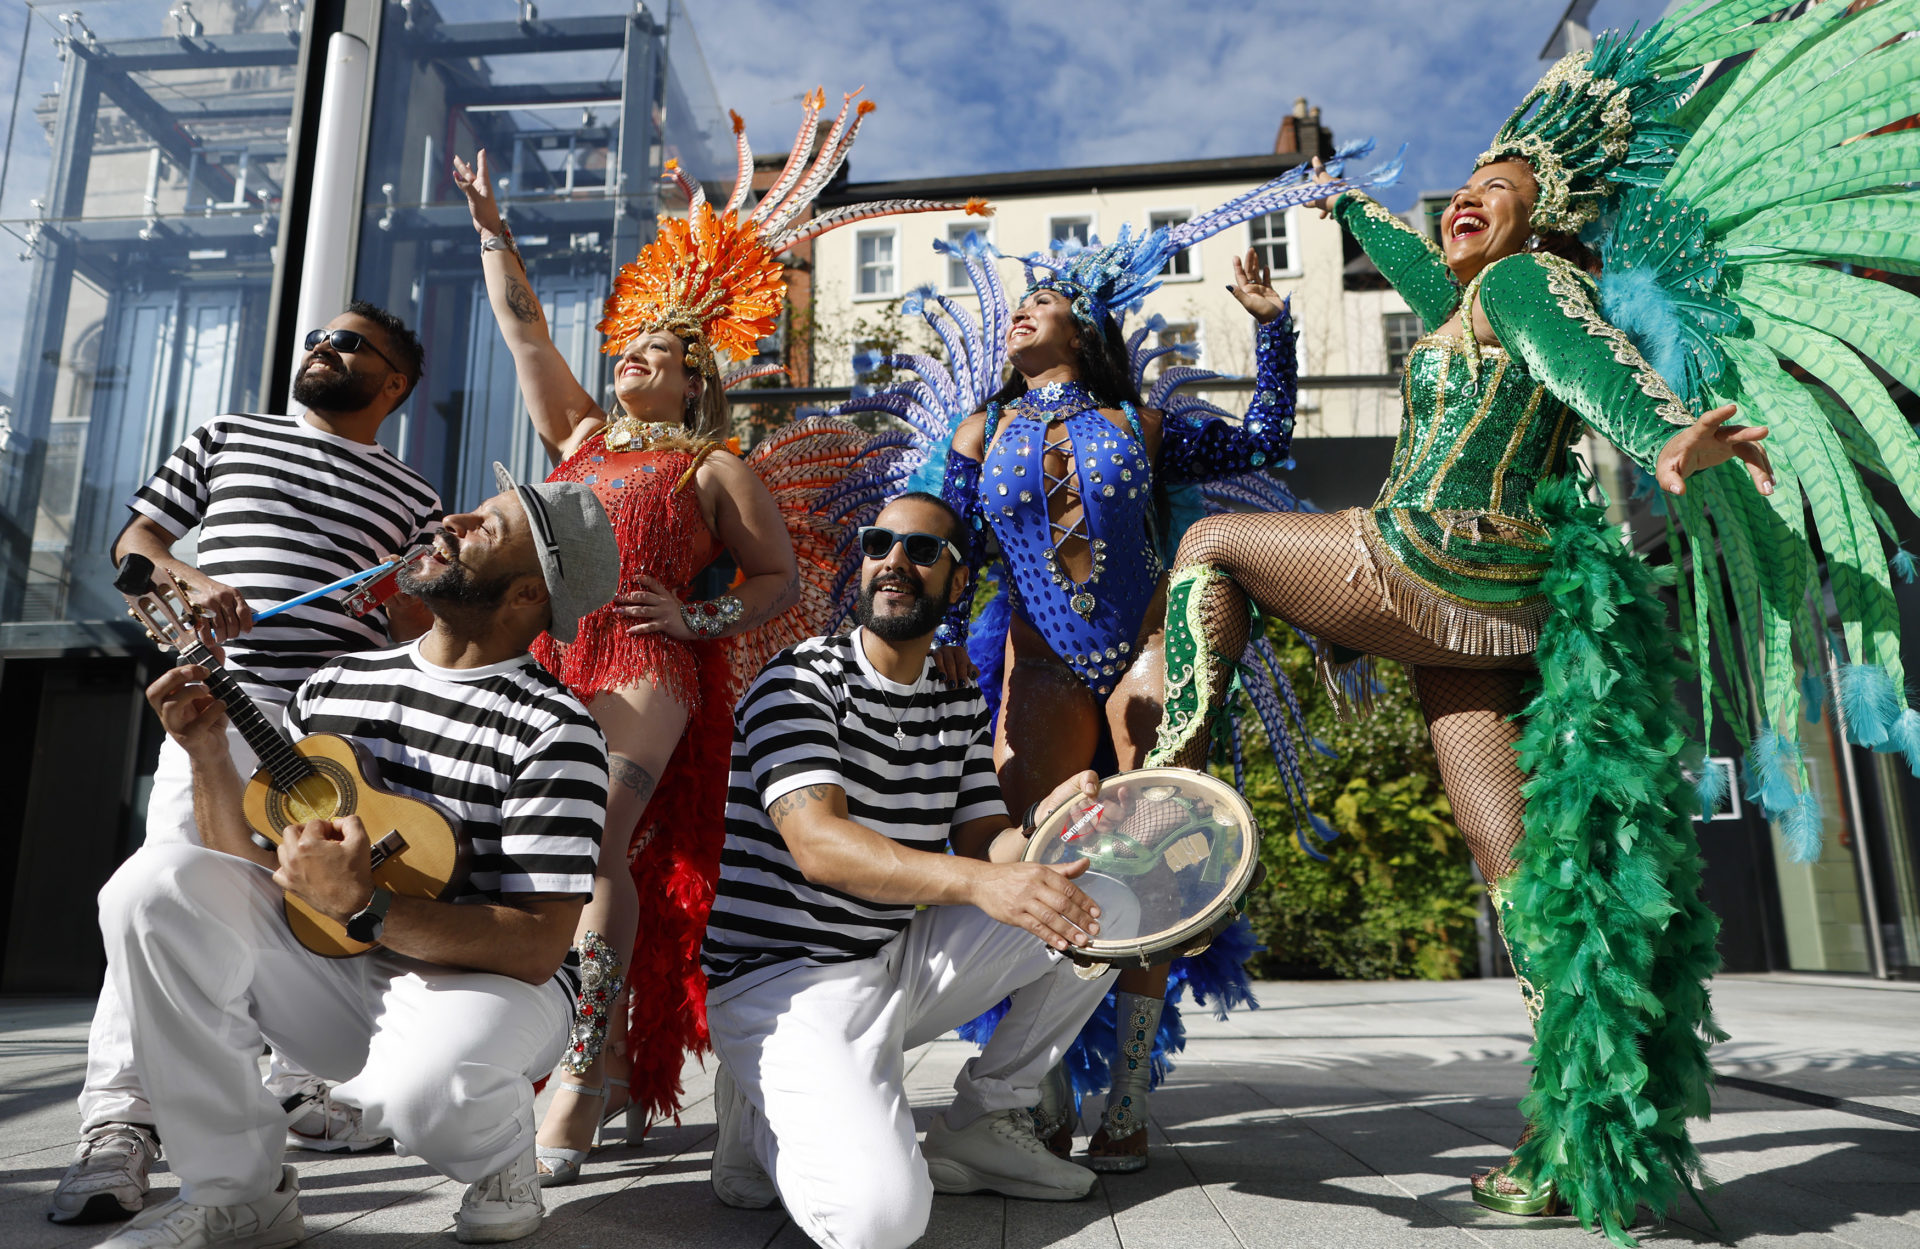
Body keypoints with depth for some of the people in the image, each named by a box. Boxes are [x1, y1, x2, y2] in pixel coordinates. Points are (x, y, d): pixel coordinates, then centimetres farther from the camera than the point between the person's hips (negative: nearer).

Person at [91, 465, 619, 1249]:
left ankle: (501, 1158, 3)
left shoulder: (552, 732, -15)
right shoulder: (335, 688, 5)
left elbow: (538, 948, -19)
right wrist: (210, 756, -6)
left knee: (423, 1083, -38)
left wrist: (365, 907, -28)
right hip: (331, 972, 6)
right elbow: (250, 864, 11)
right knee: (156, 884, -14)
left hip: (483, 980, -6)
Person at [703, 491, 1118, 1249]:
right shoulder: (801, 679, -12)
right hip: (787, 979, -7)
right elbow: (818, 845, -26)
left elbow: (983, 846, 5)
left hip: (902, 962, 7)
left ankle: (979, 1123, 7)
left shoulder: (962, 704, 9)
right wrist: (979, 881, -41)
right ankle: (767, 1120, 5)